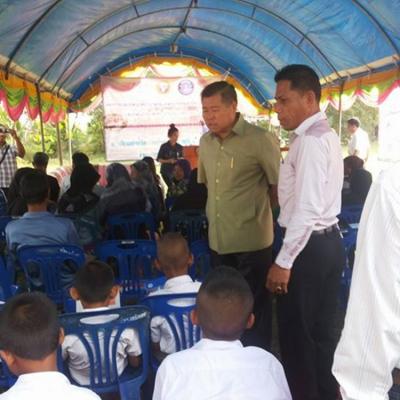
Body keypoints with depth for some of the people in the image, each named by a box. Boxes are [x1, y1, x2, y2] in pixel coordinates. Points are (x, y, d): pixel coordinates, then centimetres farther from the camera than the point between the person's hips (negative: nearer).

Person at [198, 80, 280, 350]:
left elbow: (280, 186, -7)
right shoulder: (205, 142, 7)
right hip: (218, 240, 7)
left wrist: (252, 205, 1)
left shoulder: (260, 140, -13)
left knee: (254, 306, 8)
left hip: (251, 241, -6)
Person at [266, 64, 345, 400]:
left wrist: (283, 261, -21)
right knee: (320, 333, 20)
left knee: (296, 336, 5)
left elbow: (307, 209, -24)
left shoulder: (309, 140, -19)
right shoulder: (325, 134, 14)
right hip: (328, 241, 10)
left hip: (309, 247, -10)